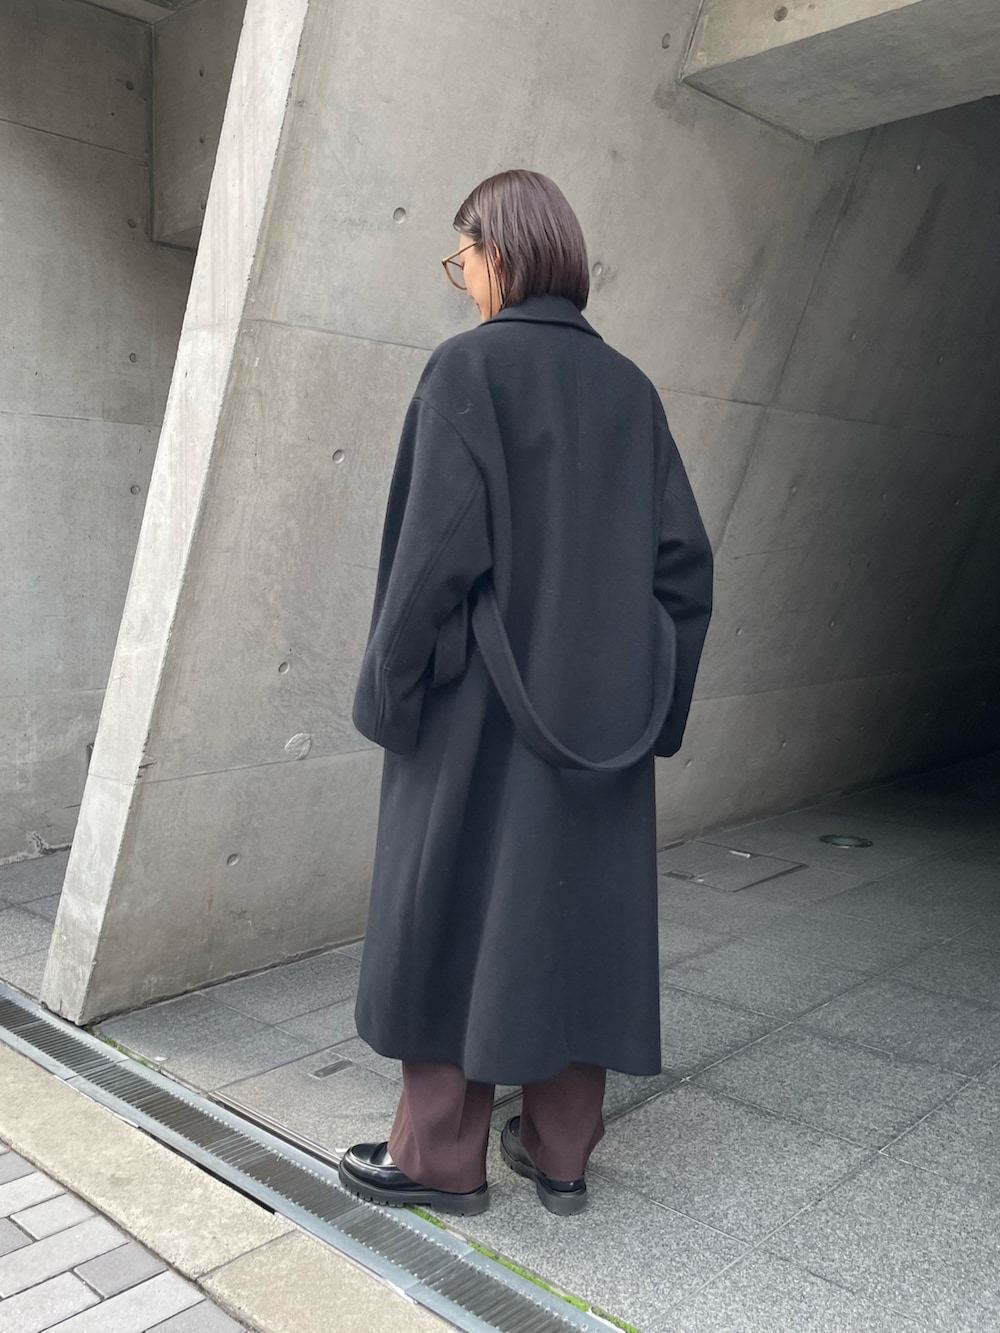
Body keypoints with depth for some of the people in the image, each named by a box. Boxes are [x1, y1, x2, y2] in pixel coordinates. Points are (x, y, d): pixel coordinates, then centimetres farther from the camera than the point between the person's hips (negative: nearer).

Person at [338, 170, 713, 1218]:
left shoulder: (468, 369, -9)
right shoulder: (627, 387, 8)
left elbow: (438, 547, -18)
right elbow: (684, 558, 5)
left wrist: (389, 687, -8)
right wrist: (652, 698, 11)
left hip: (478, 700, -6)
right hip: (599, 708, 6)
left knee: (452, 910, 7)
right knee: (576, 912, 13)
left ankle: (442, 1152, 20)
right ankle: (560, 1150, 25)